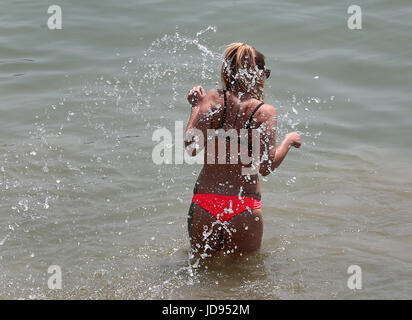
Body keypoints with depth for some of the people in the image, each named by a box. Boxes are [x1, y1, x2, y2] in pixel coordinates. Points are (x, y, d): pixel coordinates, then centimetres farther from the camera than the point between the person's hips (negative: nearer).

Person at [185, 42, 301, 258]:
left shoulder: (213, 99, -2)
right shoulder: (264, 111, -6)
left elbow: (191, 148, -12)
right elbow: (266, 167, -11)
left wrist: (196, 107, 2)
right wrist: (288, 141, 6)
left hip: (204, 206, 2)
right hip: (244, 210, -2)